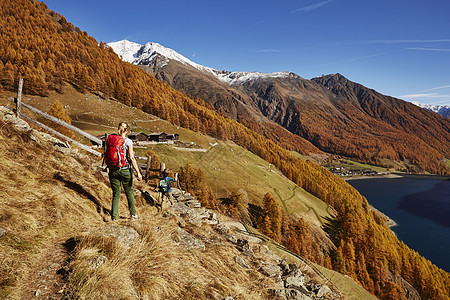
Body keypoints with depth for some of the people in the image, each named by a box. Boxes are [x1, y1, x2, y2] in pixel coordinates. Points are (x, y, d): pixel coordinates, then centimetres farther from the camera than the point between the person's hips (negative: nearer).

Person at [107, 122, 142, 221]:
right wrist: (138, 172, -12)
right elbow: (131, 158, -15)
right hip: (125, 171, -3)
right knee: (129, 193, 12)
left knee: (116, 193, 12)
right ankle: (133, 215, 19)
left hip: (113, 171, 3)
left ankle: (114, 216, 11)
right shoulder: (128, 142, -10)